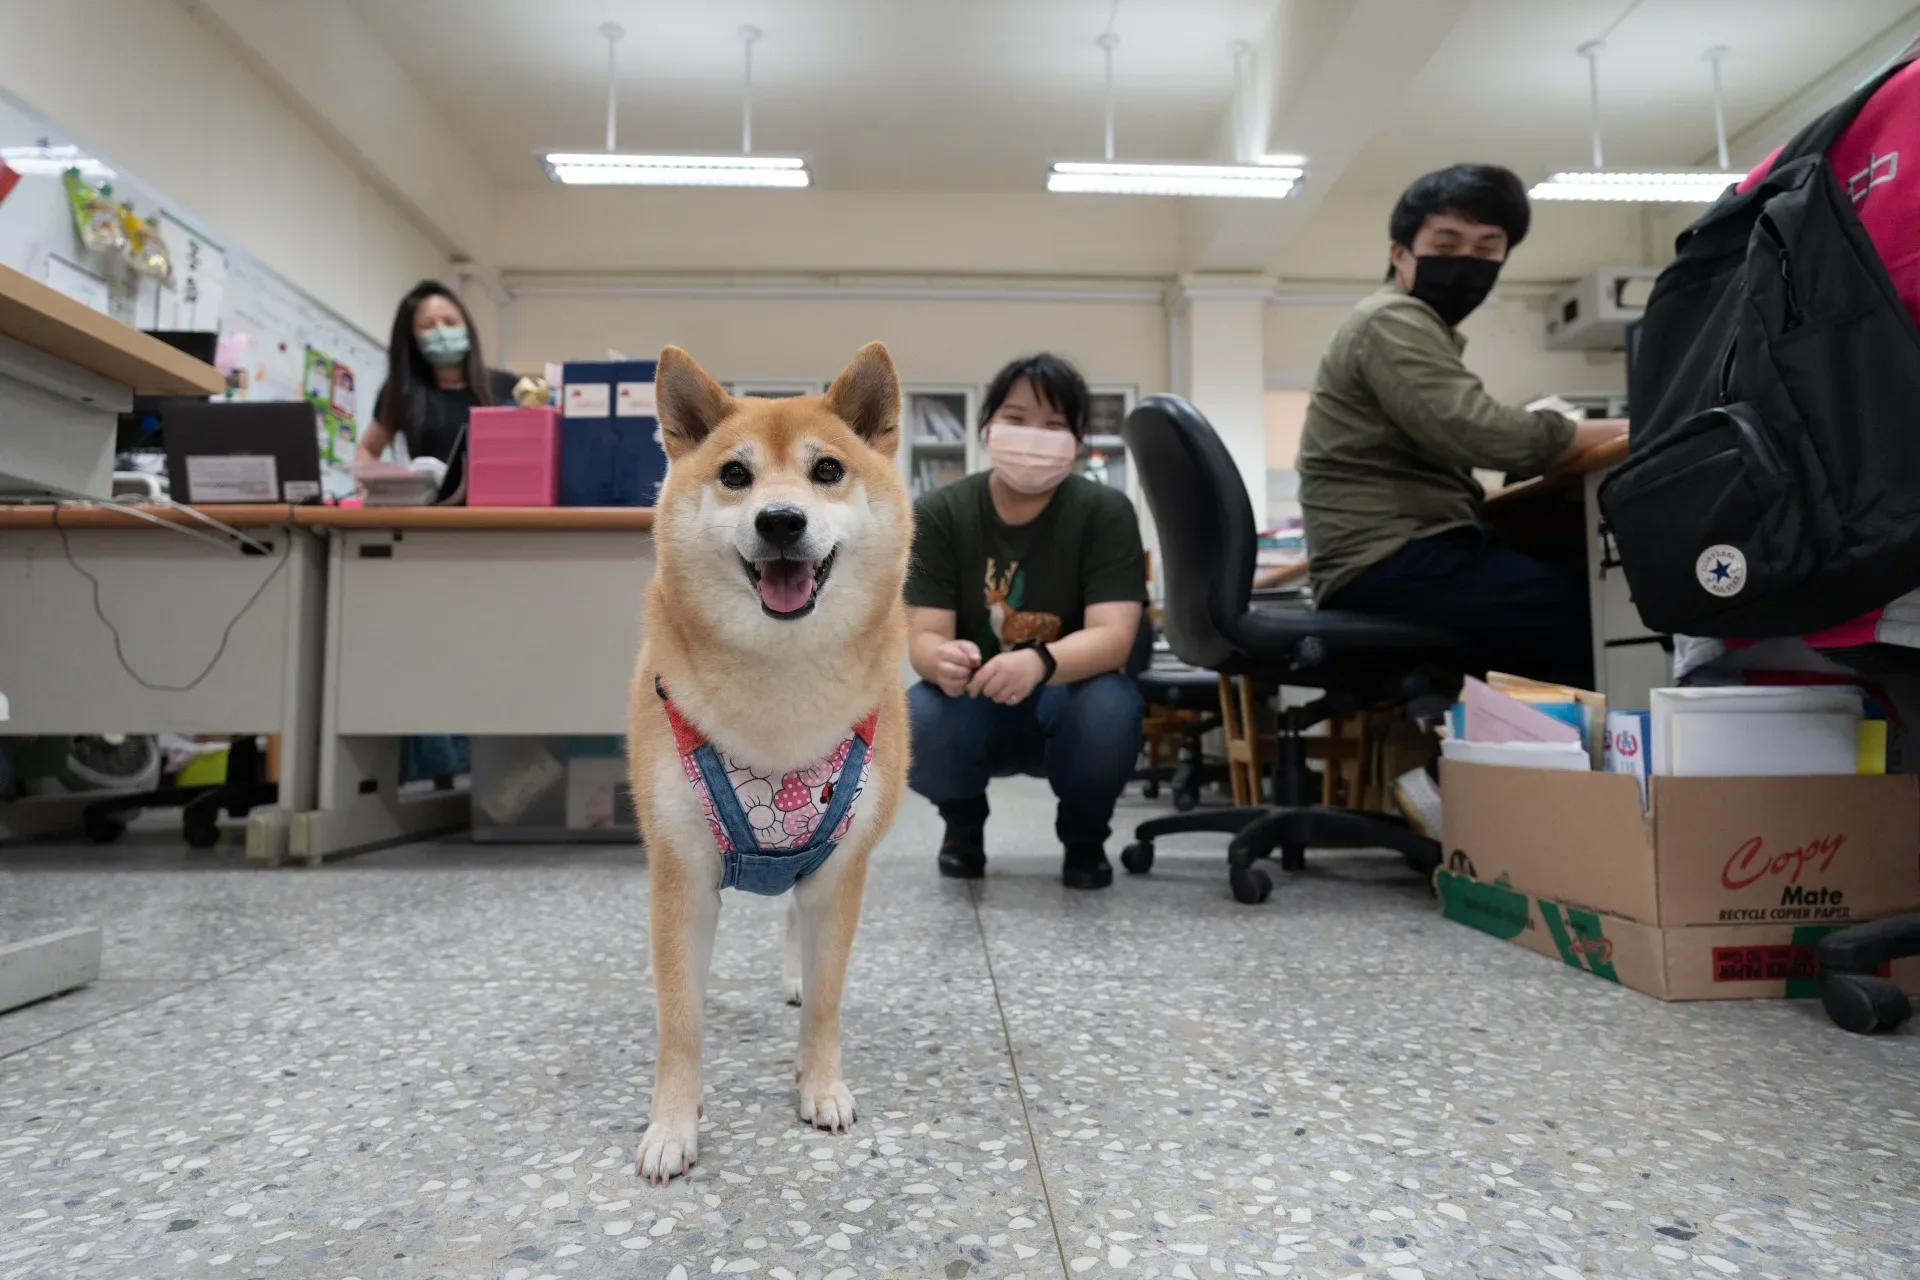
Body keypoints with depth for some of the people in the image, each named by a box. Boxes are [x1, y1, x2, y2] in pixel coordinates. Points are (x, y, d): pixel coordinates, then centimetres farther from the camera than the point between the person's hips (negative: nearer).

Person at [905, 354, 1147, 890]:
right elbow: (923, 636, -16)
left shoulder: (1105, 512, -13)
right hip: (971, 706, 1)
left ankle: (1084, 836, 2)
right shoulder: (937, 514, -10)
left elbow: (1112, 636, -24)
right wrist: (942, 658, -42)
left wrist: (1039, 663, -46)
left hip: (1066, 702, 0)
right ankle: (964, 824, 7)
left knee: (1109, 708, -34)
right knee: (918, 724, -31)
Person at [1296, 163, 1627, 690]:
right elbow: (1479, 433, -20)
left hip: (1403, 556, 10)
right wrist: (1628, 431, -11)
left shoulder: (1423, 331, 27)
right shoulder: (1393, 322, -6)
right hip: (1391, 567, -10)